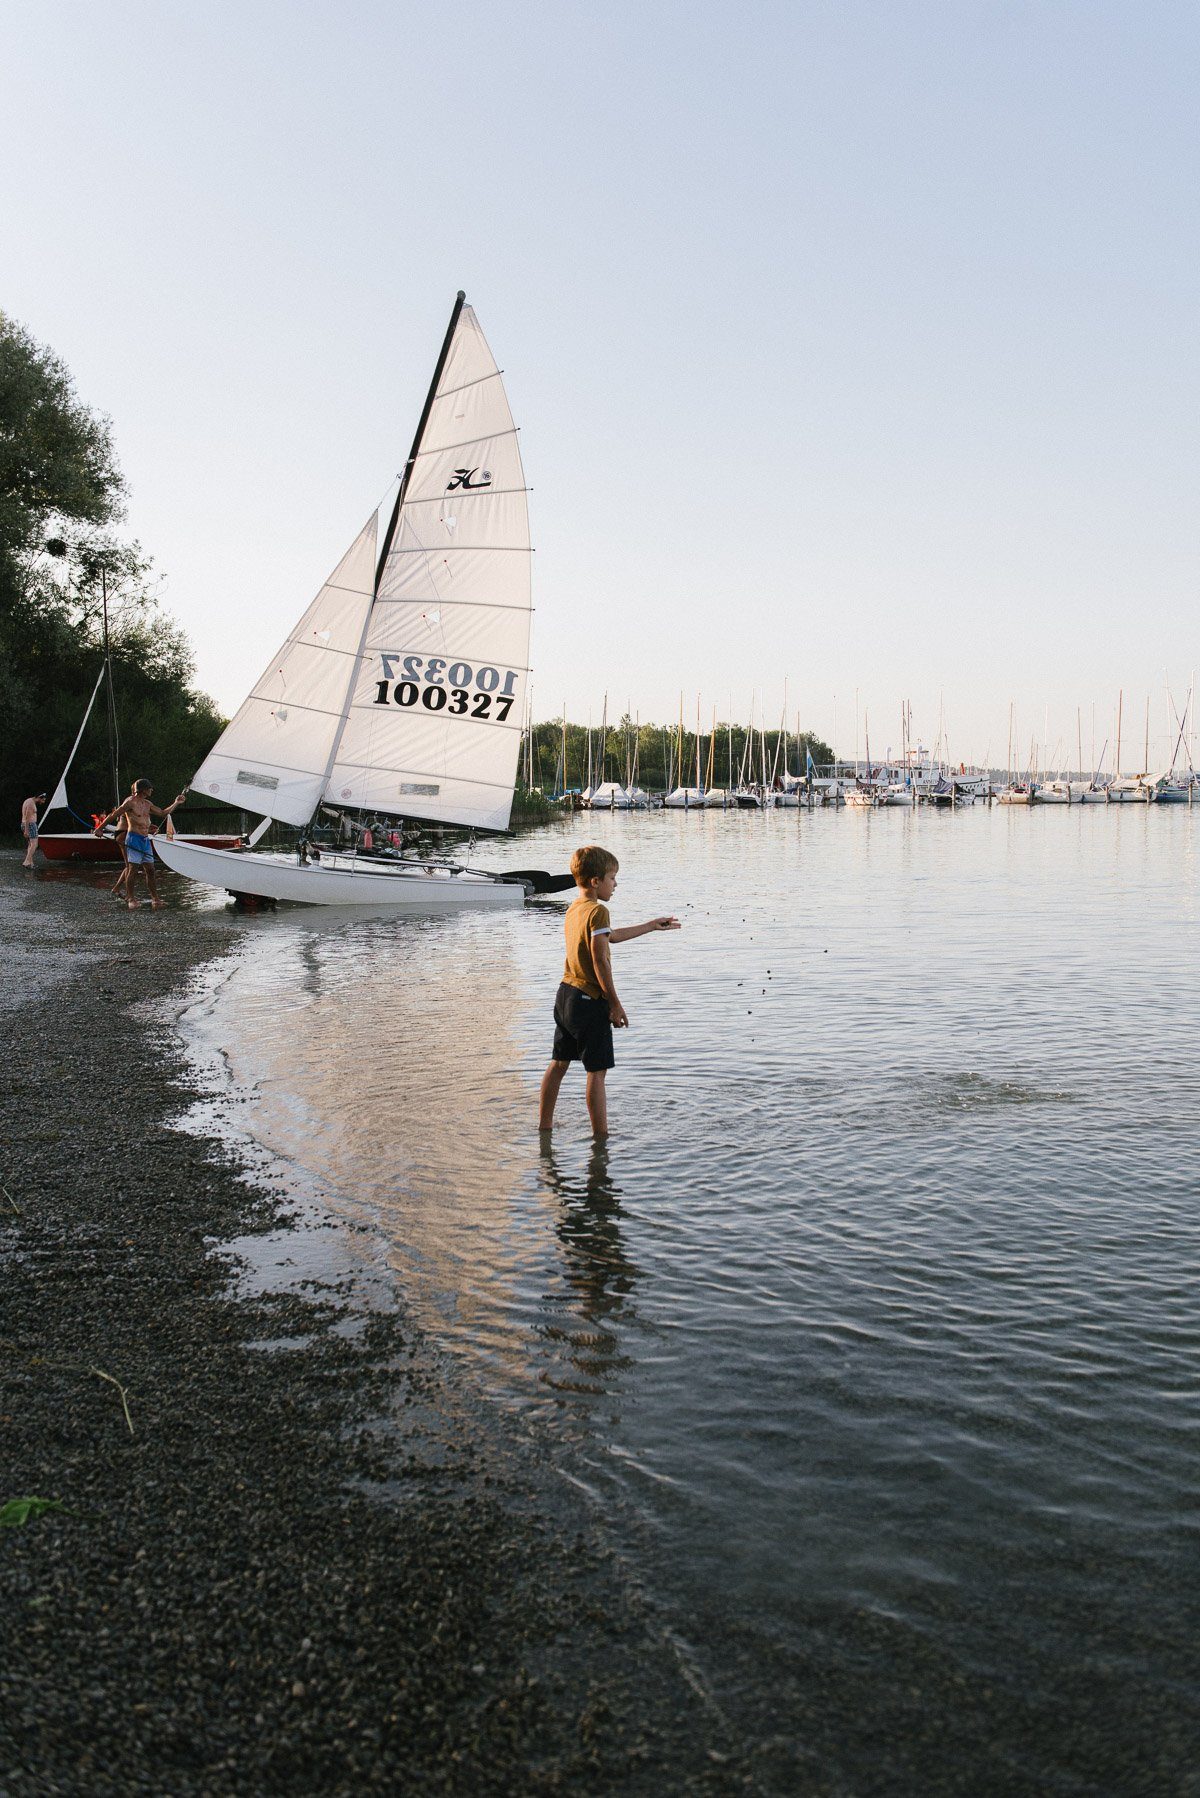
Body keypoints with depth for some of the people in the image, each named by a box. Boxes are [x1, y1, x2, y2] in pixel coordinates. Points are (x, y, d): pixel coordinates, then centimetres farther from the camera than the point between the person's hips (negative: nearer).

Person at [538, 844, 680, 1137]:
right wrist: (615, 1003, -14)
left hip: (565, 994, 9)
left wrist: (652, 926, 32)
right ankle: (601, 1135, 3)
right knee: (597, 1071, -1)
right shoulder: (598, 911, -16)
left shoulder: (573, 909, 12)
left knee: (559, 1063, 17)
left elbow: (611, 935, 24)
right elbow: (600, 960, -20)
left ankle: (544, 1125, 25)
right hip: (590, 1000, -9)